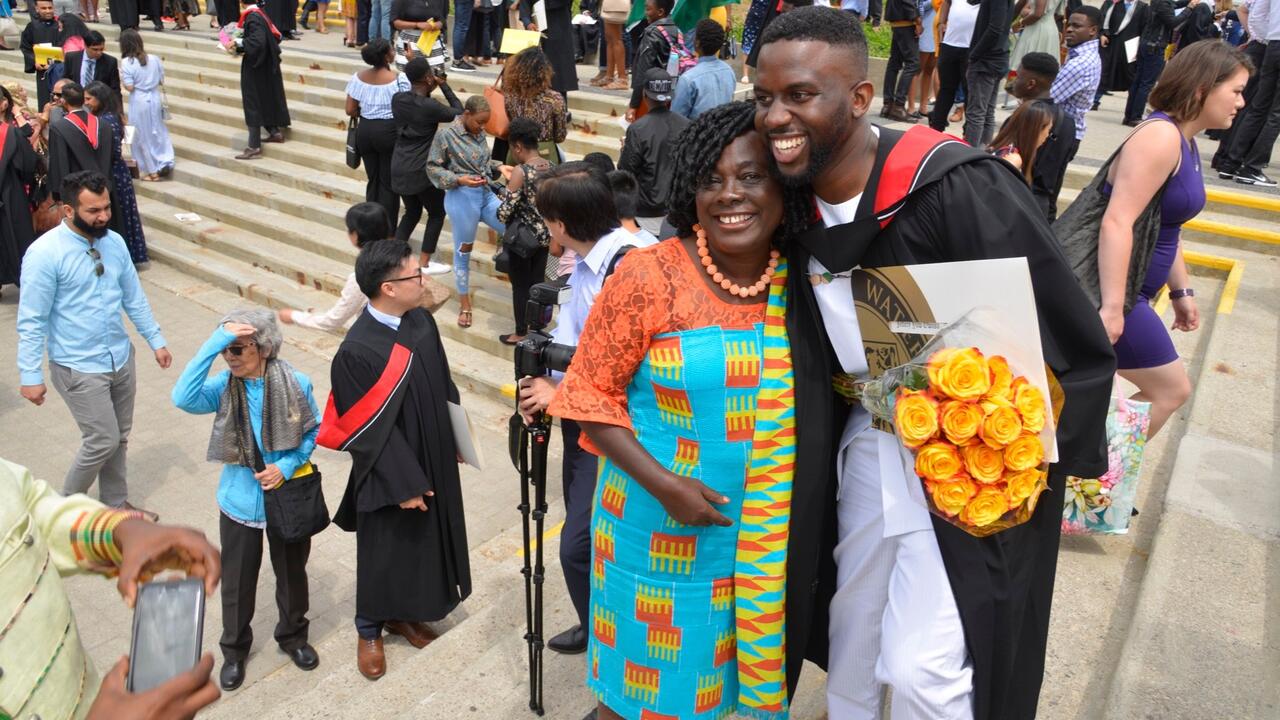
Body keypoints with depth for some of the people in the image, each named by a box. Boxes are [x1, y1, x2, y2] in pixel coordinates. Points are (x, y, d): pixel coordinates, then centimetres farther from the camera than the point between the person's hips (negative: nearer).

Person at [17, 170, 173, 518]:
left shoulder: (114, 241, 0)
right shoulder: (45, 253, -19)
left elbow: (134, 298, 11)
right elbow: (31, 321, -15)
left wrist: (156, 340, 13)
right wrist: (31, 375, -14)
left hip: (121, 358, 6)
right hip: (79, 369, -6)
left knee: (119, 439, 16)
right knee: (103, 441, -1)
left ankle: (116, 503, 34)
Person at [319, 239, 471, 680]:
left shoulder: (421, 321, -6)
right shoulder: (358, 350, -26)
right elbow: (370, 429, -21)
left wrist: (456, 443, 13)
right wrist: (404, 484, -17)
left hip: (433, 461, 7)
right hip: (389, 473, -6)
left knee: (424, 540, 20)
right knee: (385, 551, 12)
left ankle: (401, 613, 43)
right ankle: (369, 630, 36)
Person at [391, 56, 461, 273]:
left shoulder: (397, 99, -1)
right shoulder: (430, 106, -19)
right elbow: (459, 114, -4)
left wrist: (429, 91, 9)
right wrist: (444, 86, 0)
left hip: (399, 168, 7)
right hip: (422, 170, -7)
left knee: (412, 212, 23)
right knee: (437, 213, 13)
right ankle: (424, 263, 12)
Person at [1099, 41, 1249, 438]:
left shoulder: (1185, 142, 13)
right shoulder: (1161, 137, -18)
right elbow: (1117, 222, -27)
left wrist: (1181, 290, 24)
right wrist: (1112, 308, -30)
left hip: (1130, 290, 10)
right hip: (1107, 288, -9)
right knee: (1171, 390, 1)